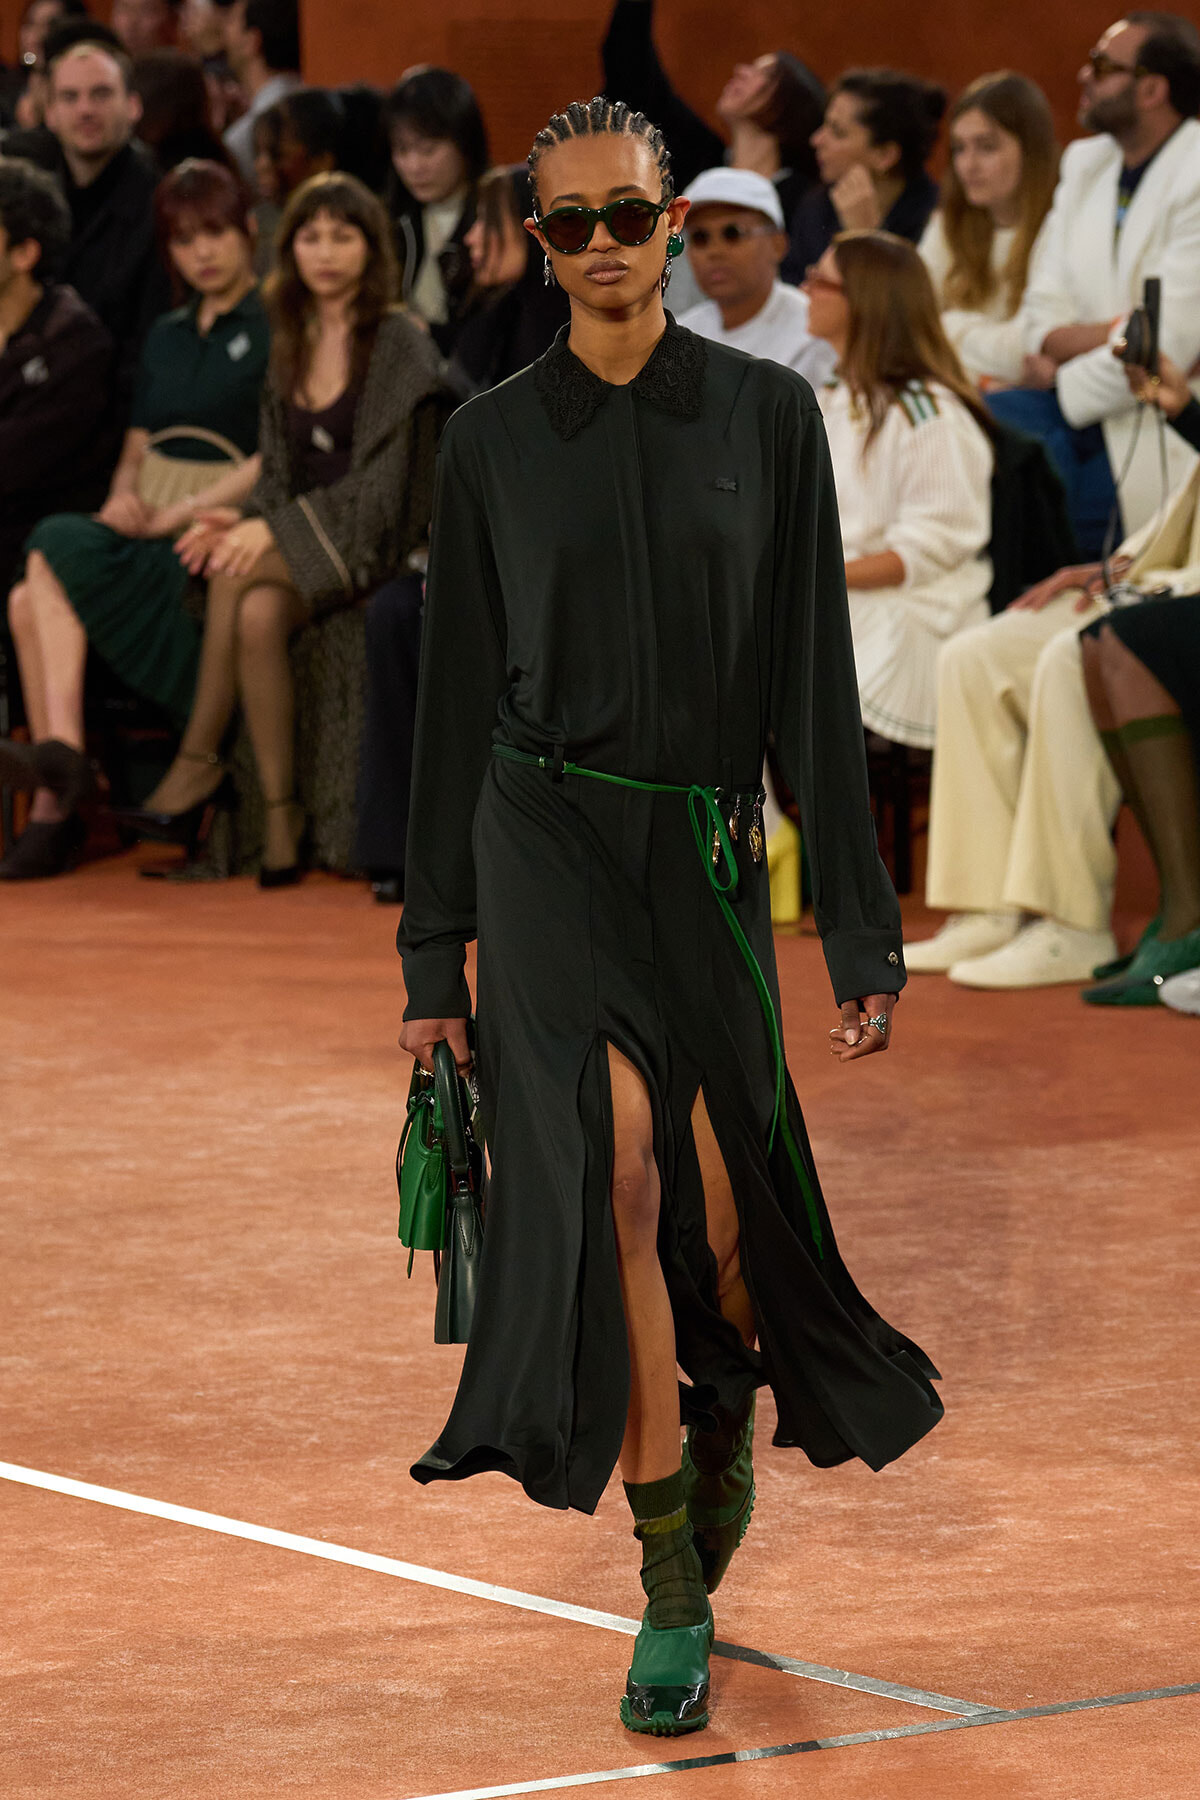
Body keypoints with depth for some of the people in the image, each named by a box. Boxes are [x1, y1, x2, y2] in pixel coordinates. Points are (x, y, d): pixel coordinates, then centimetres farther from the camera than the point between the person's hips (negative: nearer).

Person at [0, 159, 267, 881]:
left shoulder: (274, 328, 1)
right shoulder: (166, 337, 24)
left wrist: (175, 516, -15)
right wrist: (125, 496, -4)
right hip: (147, 529, 6)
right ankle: (59, 786, -34)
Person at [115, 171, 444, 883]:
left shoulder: (401, 343, -6)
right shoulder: (291, 346, 15)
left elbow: (383, 478, -13)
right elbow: (280, 471, 15)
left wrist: (275, 530, -21)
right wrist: (244, 521, -8)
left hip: (371, 542, -5)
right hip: (298, 546, 5)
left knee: (236, 576, -30)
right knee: (258, 615, -30)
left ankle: (197, 763, -21)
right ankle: (281, 818, -31)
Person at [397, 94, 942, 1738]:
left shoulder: (767, 415, 2)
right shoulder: (493, 439, 4)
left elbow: (814, 683, 1)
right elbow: (457, 700, 7)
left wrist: (861, 927, -2)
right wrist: (433, 956, 7)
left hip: (707, 849, 1)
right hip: (547, 842, -1)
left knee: (725, 1215, 3)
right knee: (620, 1154, -22)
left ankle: (725, 1415, 41)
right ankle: (673, 1592, -17)